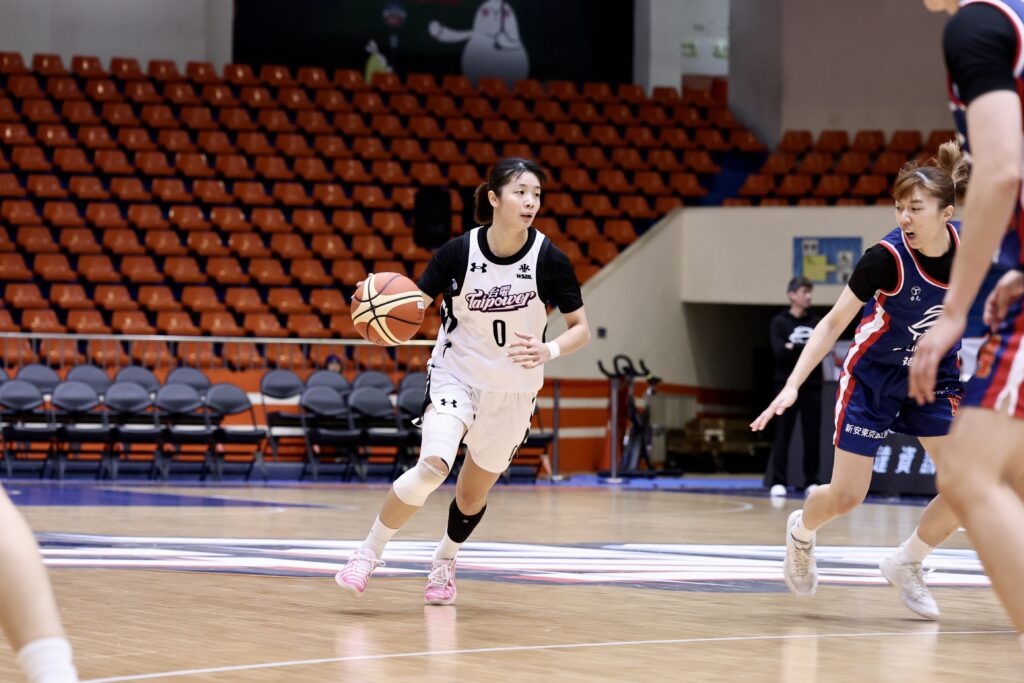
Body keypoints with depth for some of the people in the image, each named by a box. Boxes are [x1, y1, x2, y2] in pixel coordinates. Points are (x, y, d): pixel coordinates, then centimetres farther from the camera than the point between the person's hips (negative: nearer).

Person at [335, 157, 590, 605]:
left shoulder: (549, 260, -14)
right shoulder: (459, 252, -15)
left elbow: (581, 329, -6)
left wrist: (549, 350, -26)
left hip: (514, 390, 2)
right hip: (456, 375, -2)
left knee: (473, 493, 13)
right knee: (432, 467, -25)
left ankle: (444, 563, 44)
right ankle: (370, 551, -7)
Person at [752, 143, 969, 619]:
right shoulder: (886, 257, -27)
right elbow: (834, 323, -19)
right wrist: (793, 385, -26)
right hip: (872, 377, -3)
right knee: (846, 496, -3)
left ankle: (906, 563, 13)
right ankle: (801, 531, 34)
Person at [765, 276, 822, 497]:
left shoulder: (816, 322, 10)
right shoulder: (779, 322, 0)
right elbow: (780, 351, -13)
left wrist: (795, 348, -15)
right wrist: (808, 349, -18)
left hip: (812, 386, 3)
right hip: (787, 385, -3)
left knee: (812, 435, 2)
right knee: (783, 434, -4)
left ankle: (811, 481, 10)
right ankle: (777, 481, -1)